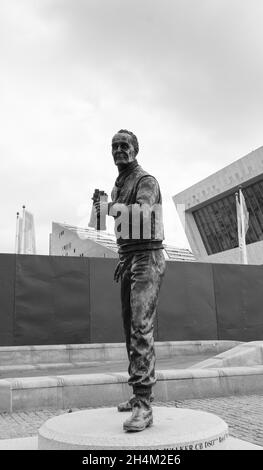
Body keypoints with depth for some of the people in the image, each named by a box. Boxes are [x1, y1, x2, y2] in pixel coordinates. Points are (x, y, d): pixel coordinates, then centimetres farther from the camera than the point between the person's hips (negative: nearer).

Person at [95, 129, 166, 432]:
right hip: (128, 259, 9)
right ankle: (138, 395, 17)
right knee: (130, 328, 9)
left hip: (147, 258, -9)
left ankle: (144, 406, -19)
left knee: (141, 327, -18)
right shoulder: (118, 186, 20)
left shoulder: (146, 180, -7)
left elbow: (142, 215, -27)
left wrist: (110, 207, -21)